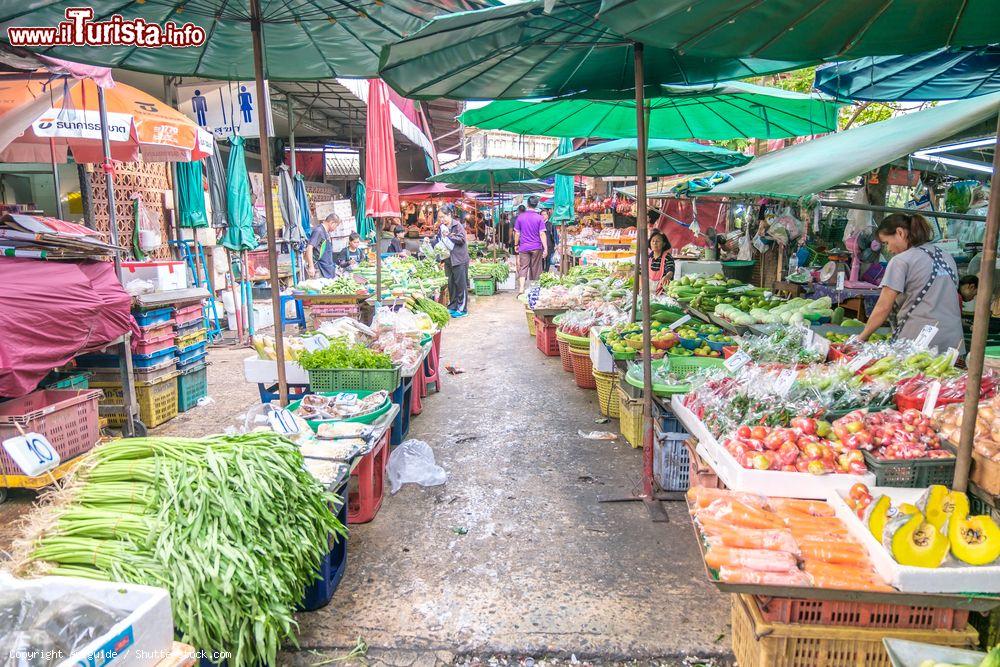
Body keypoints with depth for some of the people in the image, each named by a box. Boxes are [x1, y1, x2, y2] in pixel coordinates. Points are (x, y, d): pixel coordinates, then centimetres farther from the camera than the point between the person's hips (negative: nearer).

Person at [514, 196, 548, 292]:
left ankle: (521, 289, -15)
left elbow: (517, 233, 4)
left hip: (524, 247, 1)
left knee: (523, 268, 0)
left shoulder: (520, 217, -1)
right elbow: (542, 234, -9)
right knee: (535, 269, 10)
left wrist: (516, 245, 16)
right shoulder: (539, 218, -7)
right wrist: (546, 248, -6)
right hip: (536, 247, -1)